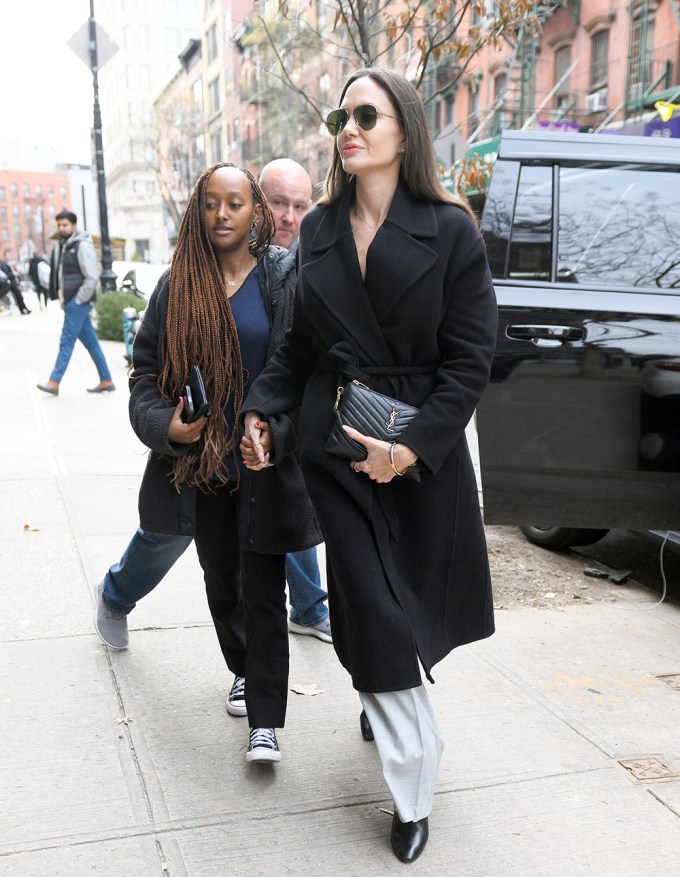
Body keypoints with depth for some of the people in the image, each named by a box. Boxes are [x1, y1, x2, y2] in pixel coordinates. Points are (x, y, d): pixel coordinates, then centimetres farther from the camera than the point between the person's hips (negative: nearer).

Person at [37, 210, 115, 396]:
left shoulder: (82, 246, -11)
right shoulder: (61, 246, 15)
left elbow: (92, 277, -17)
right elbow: (57, 274, 24)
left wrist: (78, 300, -15)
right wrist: (64, 300, 13)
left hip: (78, 301, -9)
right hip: (69, 301, 9)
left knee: (67, 341, -8)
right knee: (90, 341, 9)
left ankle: (54, 382, -6)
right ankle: (106, 381, 13)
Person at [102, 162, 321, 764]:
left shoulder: (285, 278, -4)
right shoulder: (179, 285, 5)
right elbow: (147, 369, 6)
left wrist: (276, 433, -20)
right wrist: (166, 425, -12)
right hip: (200, 461, 4)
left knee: (262, 591, -2)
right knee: (221, 582, 18)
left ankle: (265, 722, 8)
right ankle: (244, 673, 42)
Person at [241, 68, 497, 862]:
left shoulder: (450, 230, -6)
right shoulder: (319, 230, 5)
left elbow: (469, 359, -9)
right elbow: (302, 343, 11)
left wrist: (413, 445, -19)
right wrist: (261, 409, -3)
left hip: (424, 446, -1)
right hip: (335, 441, 2)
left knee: (417, 596, 12)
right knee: (373, 610, 0)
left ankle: (385, 701, 45)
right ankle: (413, 788, 16)